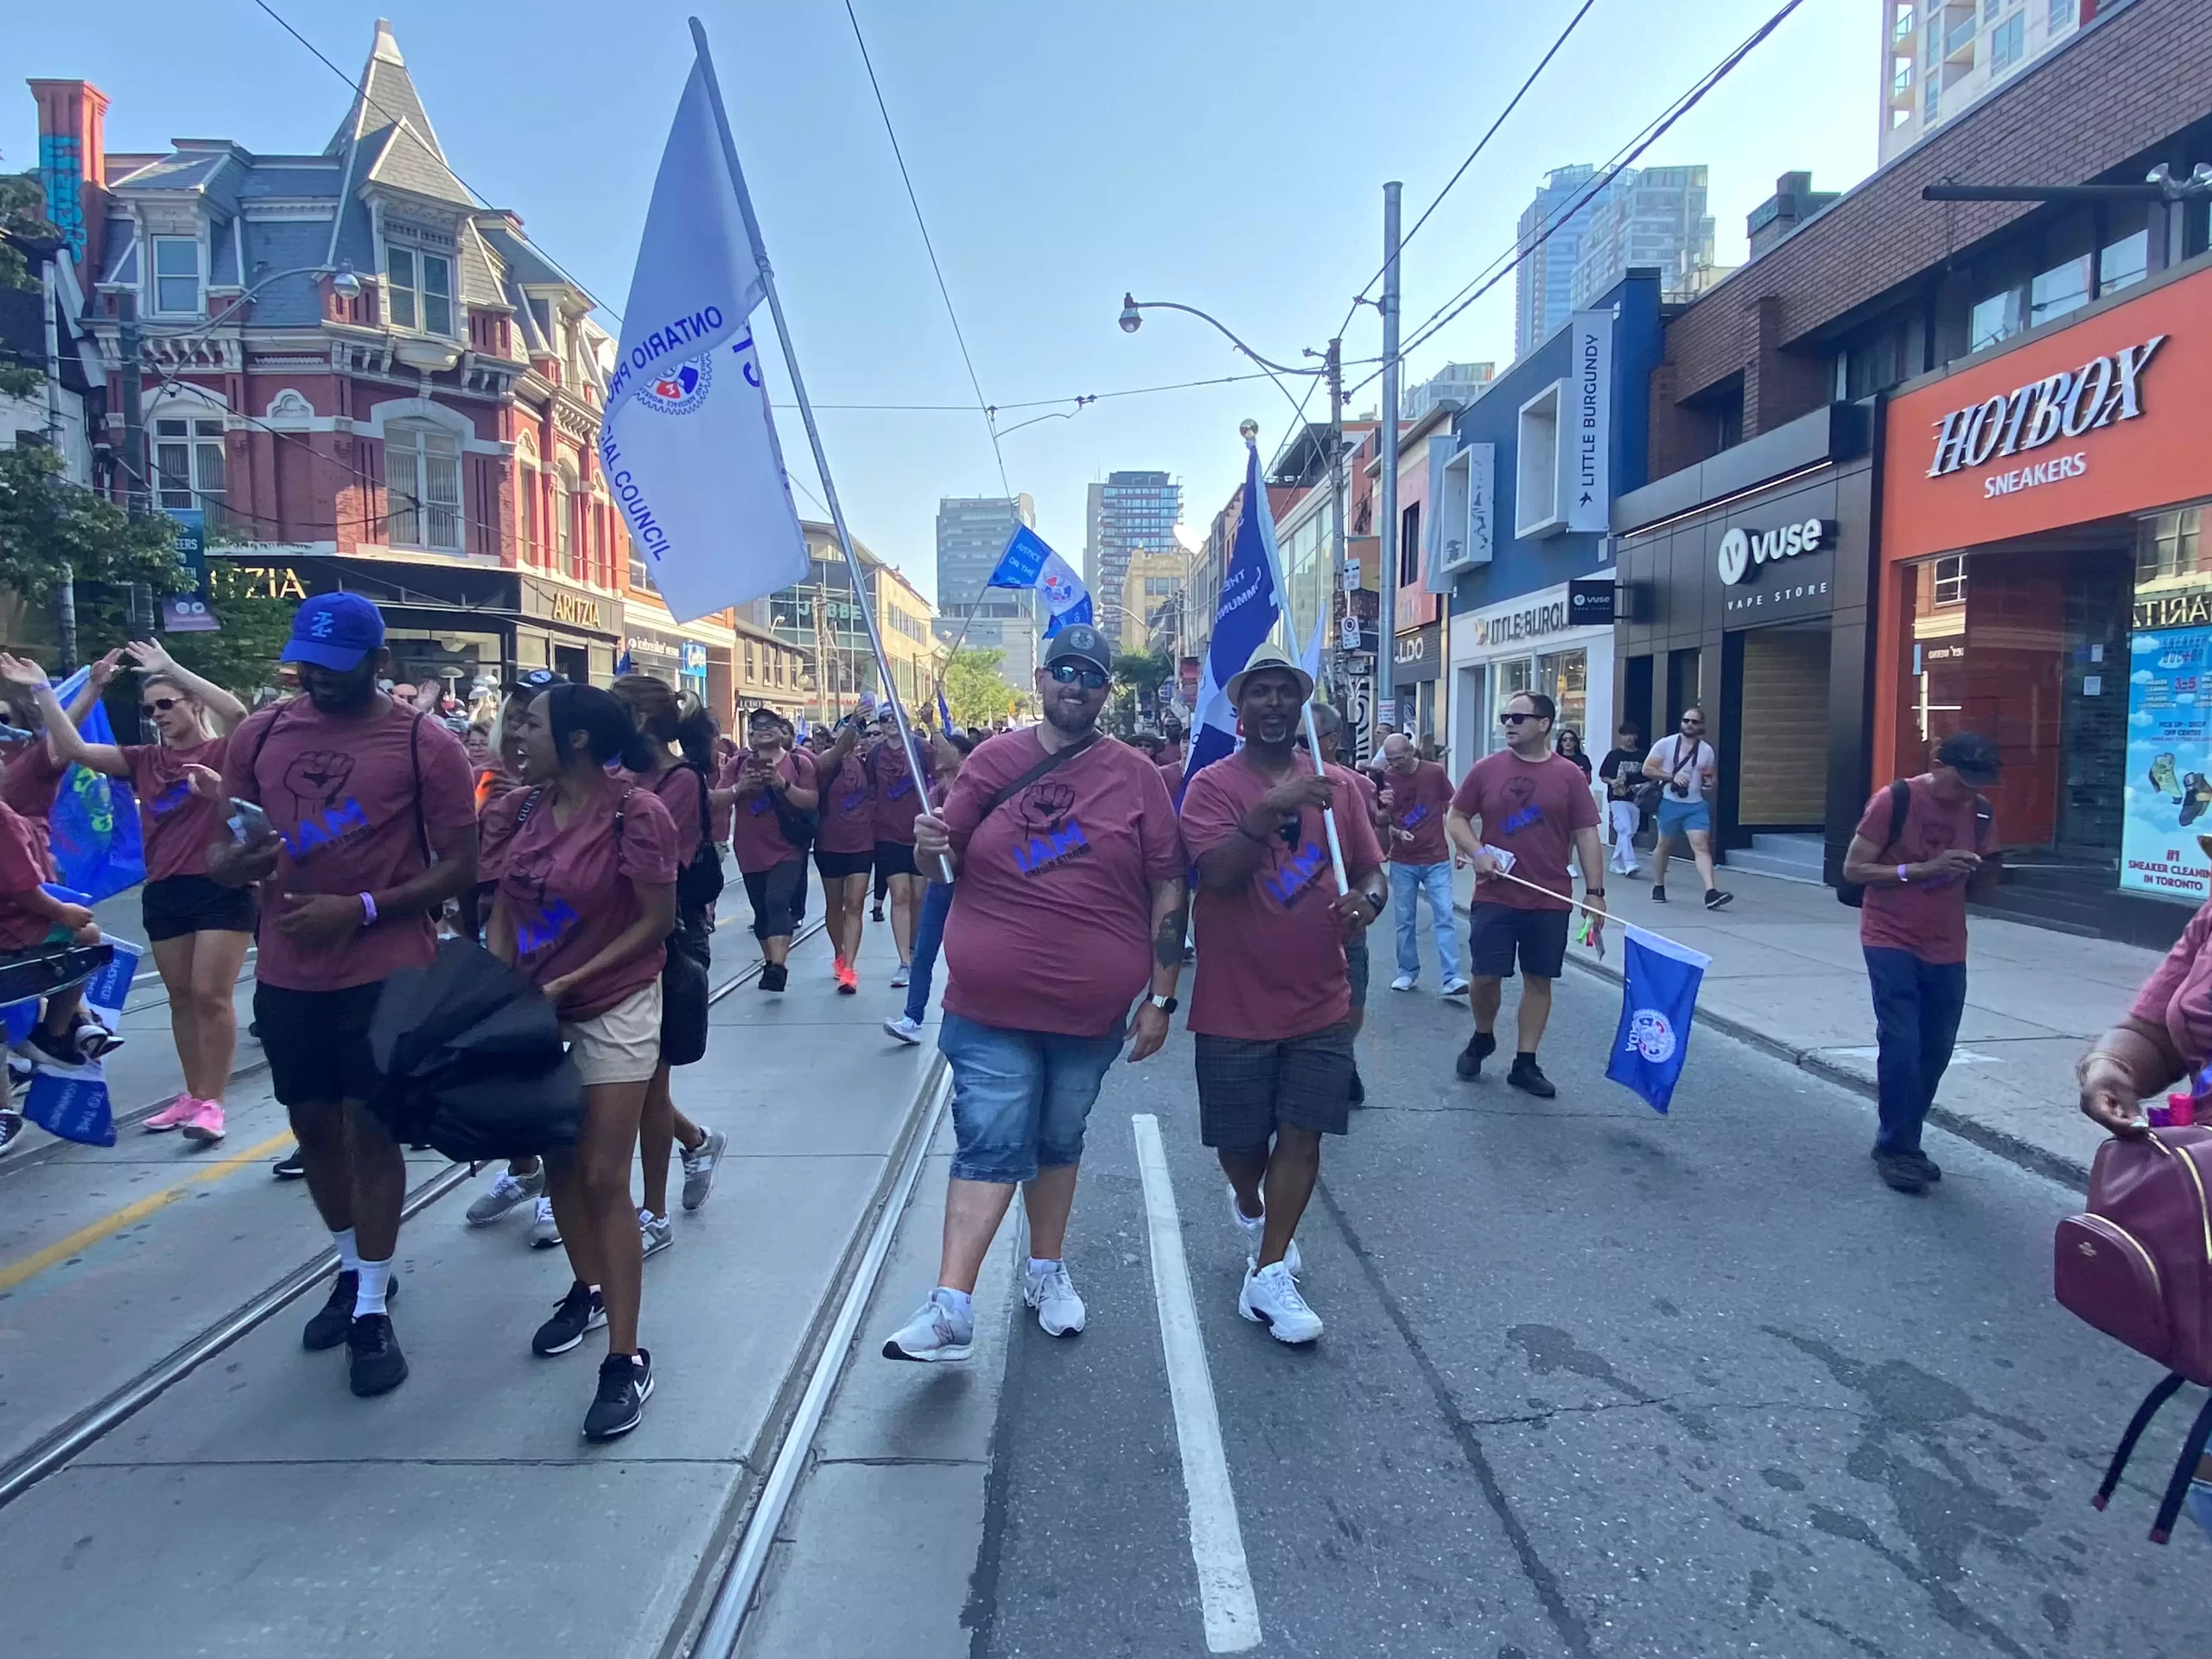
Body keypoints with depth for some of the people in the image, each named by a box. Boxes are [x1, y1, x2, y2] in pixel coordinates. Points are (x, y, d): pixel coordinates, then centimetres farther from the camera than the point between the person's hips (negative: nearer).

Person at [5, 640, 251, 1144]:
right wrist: (42, 691, 1)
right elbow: (74, 749, 7)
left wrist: (171, 669, -21)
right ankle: (192, 1095, 23)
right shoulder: (144, 760, 13)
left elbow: (236, 712, -23)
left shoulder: (224, 751, -3)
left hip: (222, 887, -6)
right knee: (181, 997, 12)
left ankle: (211, 1102, -1)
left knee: (211, 995, -6)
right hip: (163, 892, 6)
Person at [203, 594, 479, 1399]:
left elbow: (460, 866, -8)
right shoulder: (259, 734, 4)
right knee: (314, 1123, 16)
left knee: (371, 1127, 1)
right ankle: (354, 1270, 37)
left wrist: (362, 909, -20)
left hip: (387, 970, -5)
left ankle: (372, 1309, 15)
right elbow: (220, 850, 9)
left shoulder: (426, 744, -9)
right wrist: (231, 861, -16)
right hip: (286, 972, 5)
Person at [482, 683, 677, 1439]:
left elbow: (656, 922, -14)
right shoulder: (516, 812, 0)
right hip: (535, 1006, 6)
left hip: (613, 1008, -6)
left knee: (603, 1178, -6)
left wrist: (571, 981, -18)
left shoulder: (636, 813, -17)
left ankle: (626, 1359, 3)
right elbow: (502, 914, 7)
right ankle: (589, 1290, 40)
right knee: (557, 1160, 17)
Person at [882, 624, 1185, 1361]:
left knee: (1059, 1141, 17)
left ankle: (1046, 1267, 36)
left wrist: (1161, 998, -3)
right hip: (991, 1004, -1)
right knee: (989, 1147, -3)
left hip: (1092, 1010, 1)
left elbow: (1168, 891, -1)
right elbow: (947, 860, 9)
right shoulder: (993, 760, 1)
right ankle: (952, 1307, 1)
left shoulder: (1136, 775, -1)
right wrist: (930, 845, -16)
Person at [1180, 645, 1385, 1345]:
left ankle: (1268, 1277, 13)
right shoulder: (1213, 784, -7)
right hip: (1235, 1004, -2)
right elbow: (1216, 871, -21)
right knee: (1241, 1140, 12)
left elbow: (1372, 867, 10)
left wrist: (1367, 897, -13)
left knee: (1302, 1136, 1)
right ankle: (1249, 1205, 46)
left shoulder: (1338, 784, 5)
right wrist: (1271, 809, -33)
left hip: (1319, 1002, 3)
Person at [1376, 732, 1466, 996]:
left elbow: (1451, 810, 3)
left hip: (1437, 859, -1)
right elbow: (1382, 821, 4)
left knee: (1445, 917, -6)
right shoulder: (1386, 779, -3)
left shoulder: (1435, 772, -6)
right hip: (1402, 862, 2)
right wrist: (1395, 832, -17)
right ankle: (1408, 972, 22)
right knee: (1405, 921, 8)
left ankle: (1451, 978, -6)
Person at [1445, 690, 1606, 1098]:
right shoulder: (1486, 769, 0)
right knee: (1485, 976, 1)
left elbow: (1586, 836, 1)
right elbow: (1455, 817, 7)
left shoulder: (1569, 775, -1)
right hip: (1494, 896, 0)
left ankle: (1525, 1063, 18)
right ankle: (1482, 1038, 28)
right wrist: (1477, 853, -10)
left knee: (1539, 980, 7)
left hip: (1551, 901, 1)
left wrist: (1595, 891, -4)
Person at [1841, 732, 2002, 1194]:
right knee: (1900, 1046, -9)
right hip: (1891, 943, -5)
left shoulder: (1981, 813, 3)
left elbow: (1975, 890, 11)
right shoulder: (1894, 801, -13)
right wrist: (1922, 869, -23)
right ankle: (1895, 1150, 5)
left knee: (1935, 1051, 8)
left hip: (1948, 949, 5)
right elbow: (1853, 869, -13)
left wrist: (1986, 873, -12)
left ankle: (1902, 1142, 24)